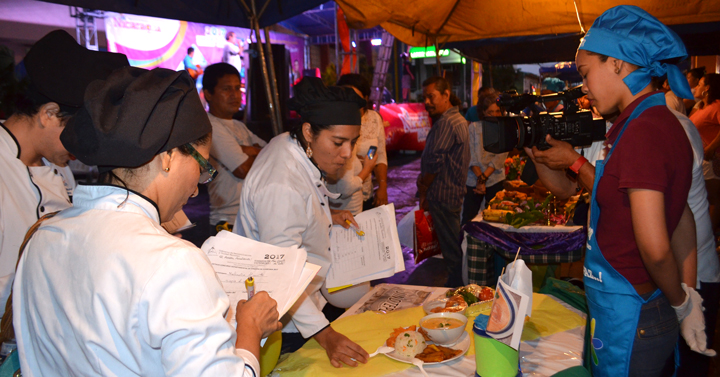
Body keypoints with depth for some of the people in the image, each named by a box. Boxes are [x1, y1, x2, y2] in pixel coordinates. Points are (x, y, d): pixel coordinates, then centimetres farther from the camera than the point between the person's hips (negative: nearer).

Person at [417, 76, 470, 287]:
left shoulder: (445, 123, -20)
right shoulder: (459, 120, 14)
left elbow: (434, 162, -22)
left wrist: (423, 190, -10)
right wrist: (423, 178, 9)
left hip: (442, 194, -11)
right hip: (455, 191, 11)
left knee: (450, 247, 0)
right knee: (453, 243, 20)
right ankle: (457, 284, 32)